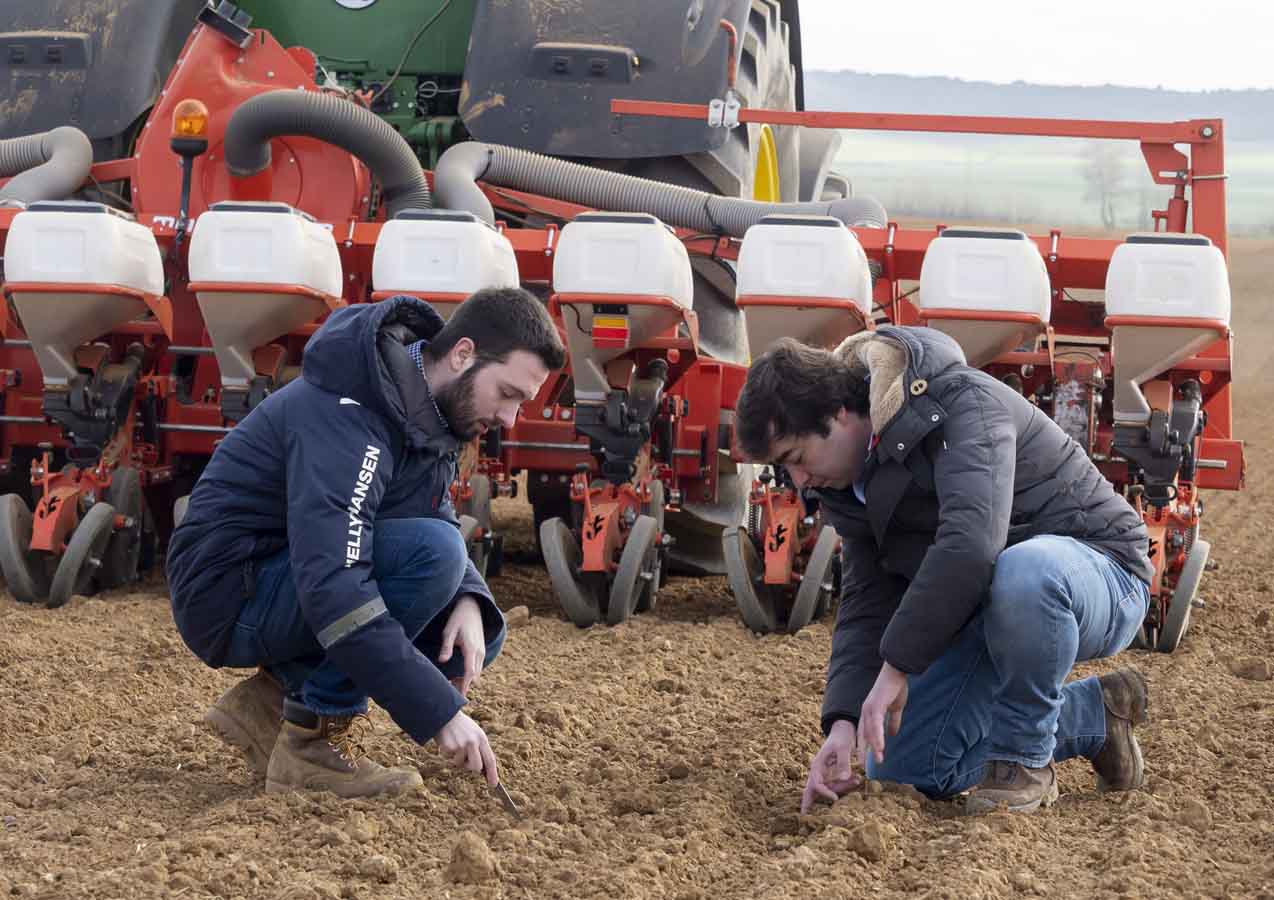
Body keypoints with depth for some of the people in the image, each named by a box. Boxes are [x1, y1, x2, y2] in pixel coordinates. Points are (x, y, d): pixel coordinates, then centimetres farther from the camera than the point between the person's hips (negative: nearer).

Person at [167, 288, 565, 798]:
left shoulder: (424, 409, 3)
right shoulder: (348, 415, -27)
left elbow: (442, 522, 12)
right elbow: (330, 589, -36)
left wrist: (468, 603, -13)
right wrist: (439, 714, -36)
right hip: (229, 596, -9)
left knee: (477, 636, 2)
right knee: (432, 552, -27)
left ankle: (276, 698, 7)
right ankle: (315, 738, -16)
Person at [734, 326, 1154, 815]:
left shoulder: (964, 403, -26)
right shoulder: (853, 479, 2)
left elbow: (970, 542, -39)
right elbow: (865, 604, 1)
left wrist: (897, 666, -36)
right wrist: (843, 720, -14)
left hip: (1101, 576, -8)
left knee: (1023, 572, -43)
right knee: (900, 764, 0)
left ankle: (1024, 759, -19)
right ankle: (1094, 715, 12)